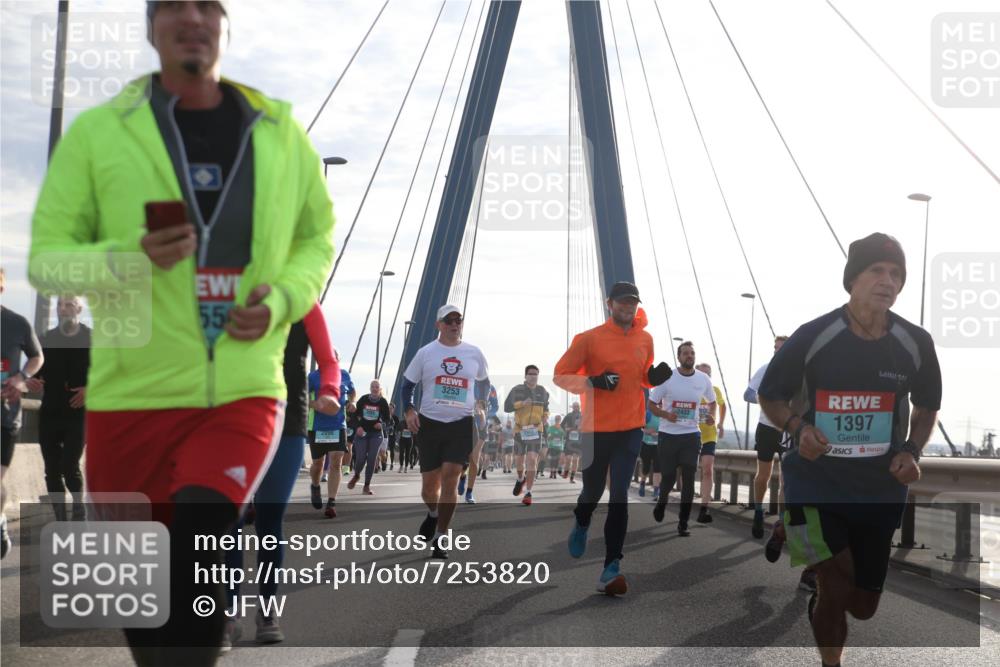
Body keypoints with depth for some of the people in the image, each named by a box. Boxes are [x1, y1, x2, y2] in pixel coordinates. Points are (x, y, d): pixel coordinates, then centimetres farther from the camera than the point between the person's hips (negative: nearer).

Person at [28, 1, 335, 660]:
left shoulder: (280, 131, 5)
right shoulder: (97, 132, 0)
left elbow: (317, 238, 17)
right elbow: (46, 256, 0)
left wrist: (281, 301, -4)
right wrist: (130, 260, -21)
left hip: (245, 392, 0)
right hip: (134, 396, 0)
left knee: (199, 544, -24)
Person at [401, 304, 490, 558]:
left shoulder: (474, 353, 5)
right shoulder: (426, 353, 2)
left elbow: (484, 381, 23)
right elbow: (407, 383, 8)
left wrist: (481, 403, 9)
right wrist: (409, 410, -6)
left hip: (461, 424, 0)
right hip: (429, 423, 0)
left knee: (450, 478, -12)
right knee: (429, 483, 5)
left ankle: (440, 538, -3)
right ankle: (433, 514, 40)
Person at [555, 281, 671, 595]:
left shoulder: (645, 339, 7)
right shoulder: (590, 338, -6)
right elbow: (561, 375, -4)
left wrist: (654, 377, -1)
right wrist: (593, 382, -20)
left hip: (631, 428, 2)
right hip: (596, 428, -2)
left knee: (620, 495, -8)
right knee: (593, 489, 12)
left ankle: (611, 568, -8)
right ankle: (581, 525, 49)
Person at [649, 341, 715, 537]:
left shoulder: (703, 379, 1)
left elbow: (711, 402, 18)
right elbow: (652, 405, -1)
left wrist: (711, 416, -3)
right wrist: (666, 415, -20)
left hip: (691, 435, 1)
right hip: (668, 435, -1)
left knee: (689, 479, -6)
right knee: (668, 476, 5)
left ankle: (683, 523, 2)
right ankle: (661, 502, 39)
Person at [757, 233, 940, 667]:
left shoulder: (916, 344, -4)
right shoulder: (812, 337, -12)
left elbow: (927, 407, 13)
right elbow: (769, 397, 0)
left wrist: (912, 451, -6)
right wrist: (797, 428, -20)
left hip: (880, 491, 3)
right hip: (817, 485, -3)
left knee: (863, 607, 13)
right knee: (835, 591, -13)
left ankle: (820, 602, 50)